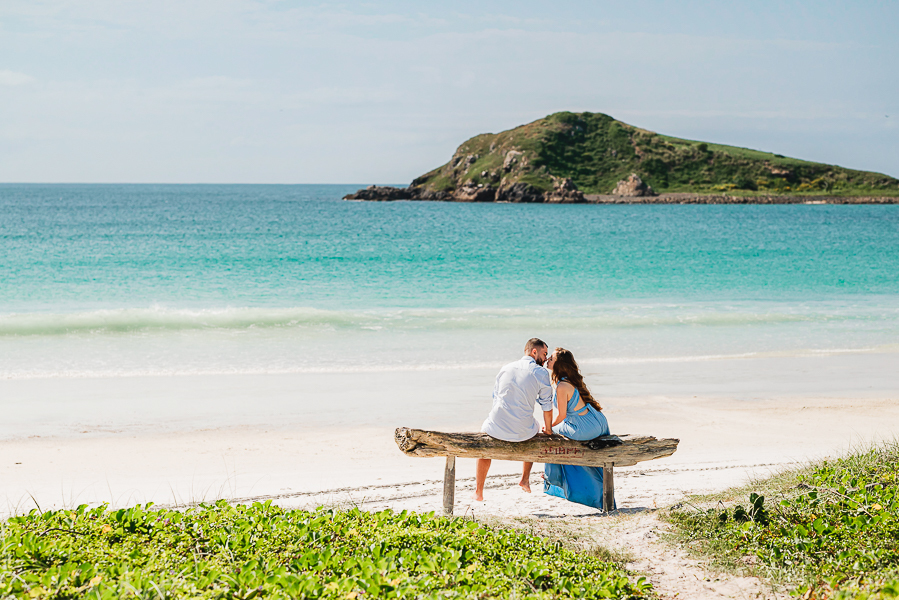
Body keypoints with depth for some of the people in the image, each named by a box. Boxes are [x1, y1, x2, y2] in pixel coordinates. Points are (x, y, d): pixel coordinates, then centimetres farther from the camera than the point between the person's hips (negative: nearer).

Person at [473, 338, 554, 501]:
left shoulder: (505, 368, 10)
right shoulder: (541, 373, -4)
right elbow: (547, 405, 1)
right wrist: (547, 429, 17)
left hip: (496, 428, 2)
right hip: (522, 432, -2)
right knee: (535, 430, 35)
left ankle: (478, 492, 31)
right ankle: (525, 479, 31)